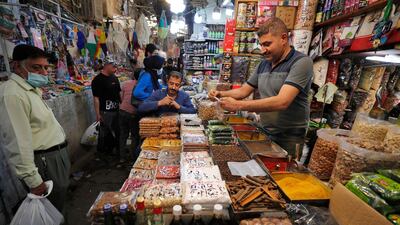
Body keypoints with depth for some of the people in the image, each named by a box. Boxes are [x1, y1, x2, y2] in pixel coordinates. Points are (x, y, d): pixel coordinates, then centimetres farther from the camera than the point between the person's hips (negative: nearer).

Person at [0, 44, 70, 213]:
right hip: (44, 163, -9)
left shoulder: (32, 89, 10)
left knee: (58, 204, 24)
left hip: (56, 155, 10)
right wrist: (33, 181, -21)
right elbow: (18, 144, -25)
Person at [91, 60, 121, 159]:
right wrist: (98, 114, -16)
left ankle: (110, 150, 35)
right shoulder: (98, 80, -12)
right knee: (104, 132, 5)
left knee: (116, 131, 16)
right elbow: (96, 98, -14)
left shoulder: (114, 77, 10)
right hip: (105, 111, -7)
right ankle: (101, 152, 24)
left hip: (116, 110, 7)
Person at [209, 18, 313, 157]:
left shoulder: (301, 62, -15)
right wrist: (221, 94, -8)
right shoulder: (264, 64, 6)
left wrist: (238, 105, -31)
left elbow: (282, 102, -28)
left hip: (289, 137, -5)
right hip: (265, 133, 6)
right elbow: (244, 91, 11)